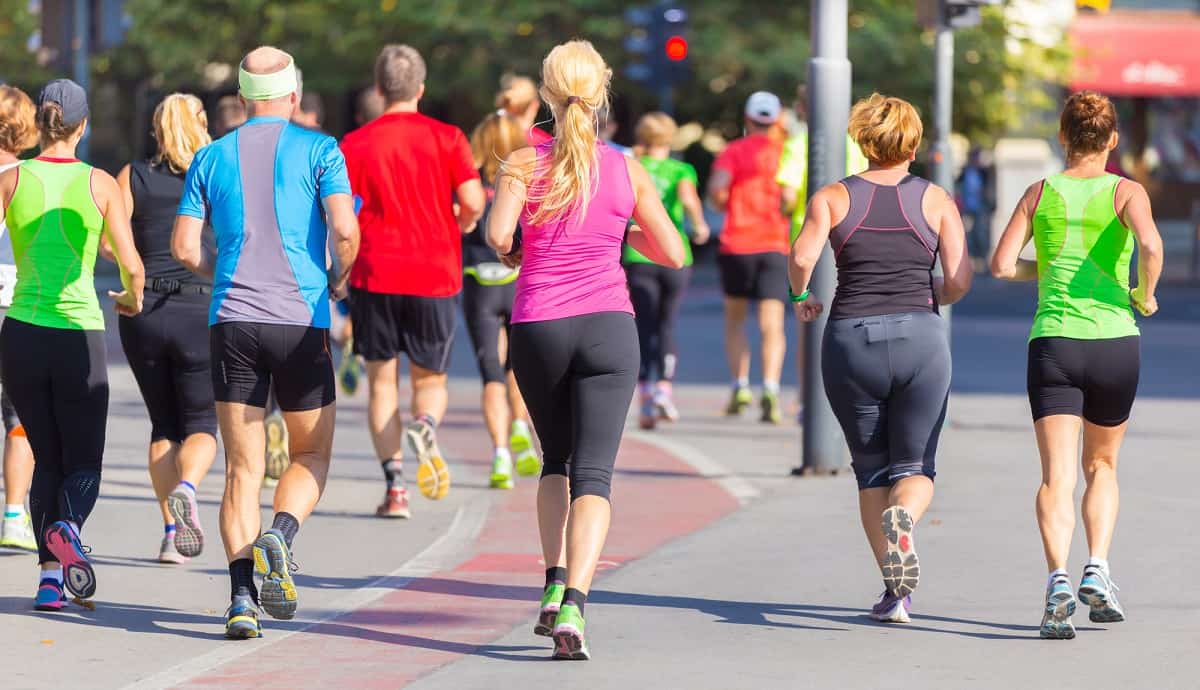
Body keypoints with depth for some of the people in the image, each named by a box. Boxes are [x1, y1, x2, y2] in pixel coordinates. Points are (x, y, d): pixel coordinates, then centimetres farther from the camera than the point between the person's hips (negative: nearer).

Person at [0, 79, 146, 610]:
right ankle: (67, 527, -24)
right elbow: (132, 267, -6)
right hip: (81, 336, -1)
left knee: (46, 460, 15)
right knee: (83, 461, 10)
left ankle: (50, 575, 2)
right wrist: (132, 299, 15)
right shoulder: (100, 183, -2)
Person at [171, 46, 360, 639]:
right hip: (300, 322, -2)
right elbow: (344, 231, -11)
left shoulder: (212, 157, 9)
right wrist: (338, 280, 9)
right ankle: (279, 535, -18)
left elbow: (185, 248, 5)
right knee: (311, 456, 12)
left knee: (242, 468, 4)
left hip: (232, 322, 2)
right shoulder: (319, 150, 1)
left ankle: (241, 596, -8)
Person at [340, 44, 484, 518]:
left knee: (381, 381, 8)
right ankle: (426, 427, -22)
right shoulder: (447, 138, 0)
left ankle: (394, 484, -5)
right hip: (435, 276, 0)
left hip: (374, 277, 0)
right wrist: (463, 221, 13)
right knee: (430, 379, 13)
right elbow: (472, 202, -9)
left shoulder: (353, 145, 1)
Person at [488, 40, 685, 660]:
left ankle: (554, 584, 8)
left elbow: (498, 234, -17)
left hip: (537, 328, 1)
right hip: (608, 324, 0)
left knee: (556, 460, 22)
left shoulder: (524, 162, -2)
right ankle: (572, 607, -22)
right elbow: (672, 254, 7)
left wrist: (512, 254, 6)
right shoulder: (627, 171, 2)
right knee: (593, 473, -4)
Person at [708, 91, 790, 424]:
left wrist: (723, 205, 7)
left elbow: (716, 188, -14)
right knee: (771, 324, -6)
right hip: (775, 244, 1)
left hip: (737, 246, -1)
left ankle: (740, 385, 7)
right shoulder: (786, 151, 6)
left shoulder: (734, 151, 1)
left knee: (734, 319, 17)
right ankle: (770, 387, -25)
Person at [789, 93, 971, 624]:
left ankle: (894, 590, 4)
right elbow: (959, 282, -2)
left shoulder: (833, 197, 4)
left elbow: (802, 257, -11)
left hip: (850, 341, 1)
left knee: (871, 469, 13)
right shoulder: (936, 200, 5)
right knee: (914, 466, 9)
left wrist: (803, 295, 9)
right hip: (919, 340, 0)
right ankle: (902, 516, -27)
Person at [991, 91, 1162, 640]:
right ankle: (1097, 568, 3)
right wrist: (1146, 297, 0)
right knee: (1101, 466, 21)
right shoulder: (1126, 192, 2)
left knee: (1057, 476, -7)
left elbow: (1002, 264, 2)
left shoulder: (1040, 193, 8)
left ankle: (1058, 577, -29)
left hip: (1053, 342, 0)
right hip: (1115, 341, 0)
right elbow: (1149, 245, -17)